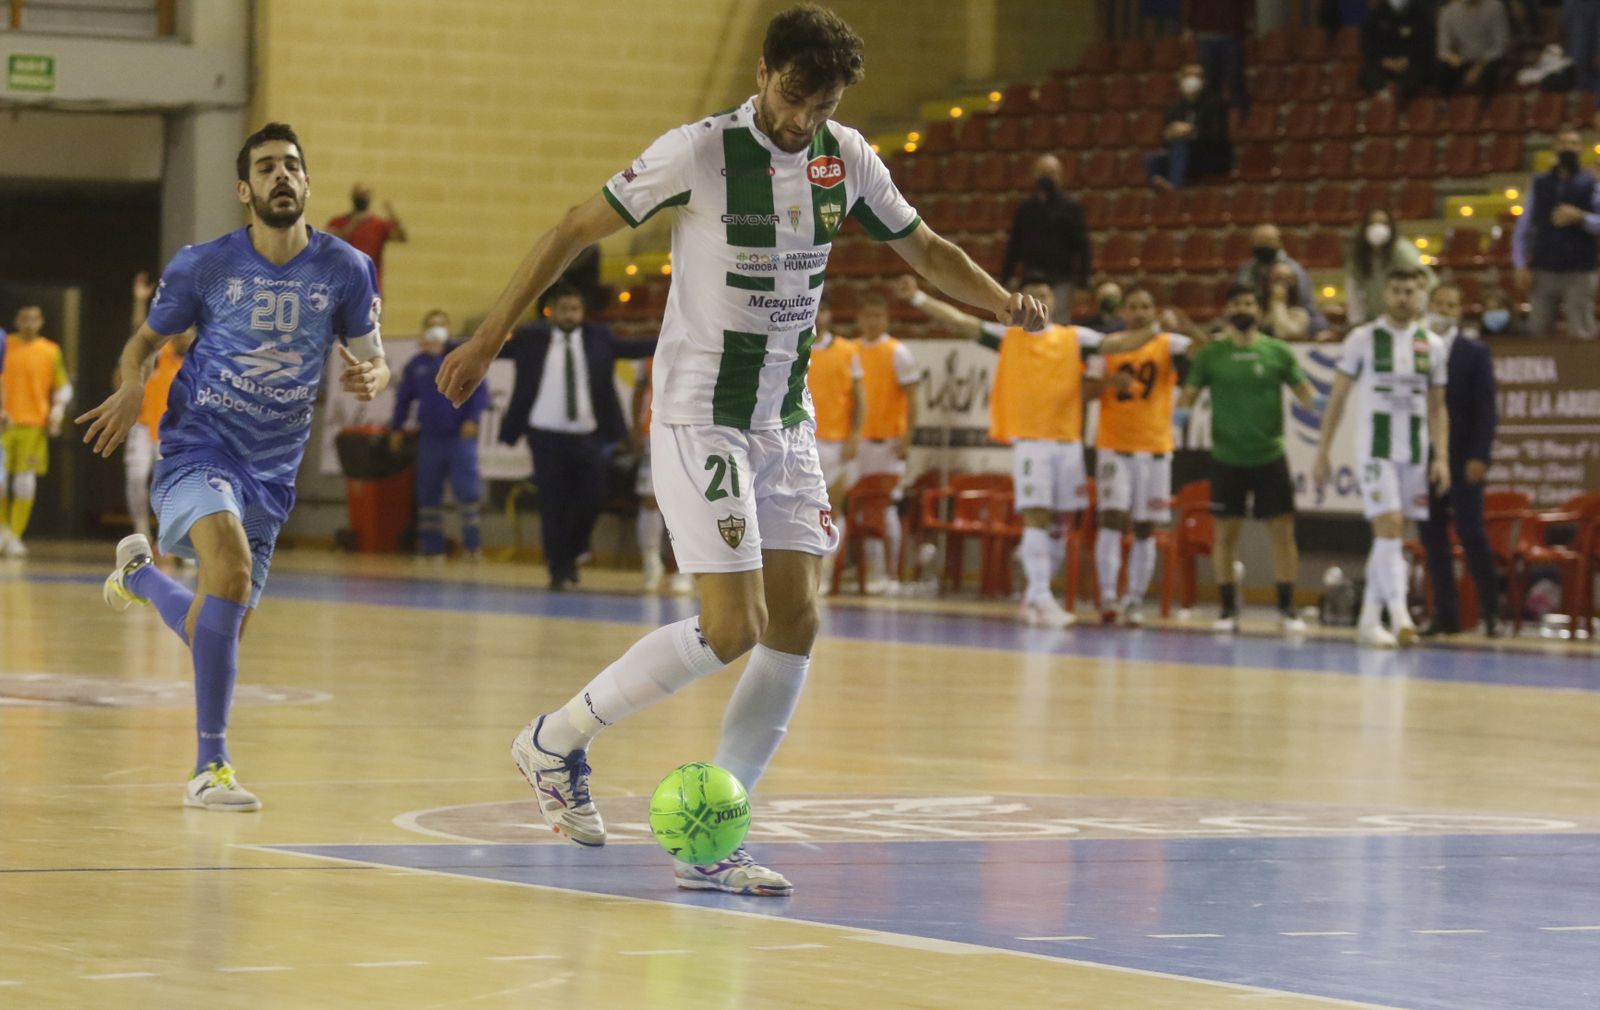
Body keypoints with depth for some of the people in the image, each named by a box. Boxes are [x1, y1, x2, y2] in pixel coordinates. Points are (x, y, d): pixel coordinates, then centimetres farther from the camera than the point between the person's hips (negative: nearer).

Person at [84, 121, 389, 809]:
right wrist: (132, 387, -14)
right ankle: (210, 767, -28)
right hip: (197, 449, -4)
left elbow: (374, 362, 7)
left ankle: (138, 573, 49)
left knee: (217, 635, 12)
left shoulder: (345, 270, -2)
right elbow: (145, 341, 9)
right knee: (232, 562, -34)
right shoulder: (203, 265, -5)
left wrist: (371, 376, -18)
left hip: (271, 471, 4)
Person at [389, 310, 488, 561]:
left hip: (460, 436, -3)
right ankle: (431, 547, 10)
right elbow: (403, 397, 17)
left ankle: (472, 543, -1)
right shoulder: (416, 364, 10)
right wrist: (396, 429, 14)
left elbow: (480, 391, -3)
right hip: (430, 438, 3)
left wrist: (473, 419, -14)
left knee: (467, 489, -9)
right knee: (428, 493, 4)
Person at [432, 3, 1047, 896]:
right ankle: (559, 738, 7)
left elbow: (925, 248, 15)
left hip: (787, 423, 6)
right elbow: (575, 232, -6)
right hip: (700, 420, -6)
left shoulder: (846, 160, 2)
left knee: (796, 626, -2)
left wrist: (1002, 302, -4)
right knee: (731, 629, -14)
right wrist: (490, 340, -8)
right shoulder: (701, 152, -13)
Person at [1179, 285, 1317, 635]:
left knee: (1282, 530, -3)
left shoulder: (1277, 352, 3)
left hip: (1270, 457, 0)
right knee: (1226, 532, 4)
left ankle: (1287, 609, 3)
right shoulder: (1210, 355, 2)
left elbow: (1303, 391, 2)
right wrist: (1181, 411, -21)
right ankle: (1229, 609, 13)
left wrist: (1312, 401, -21)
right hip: (1227, 458, 0)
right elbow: (1190, 392, 1)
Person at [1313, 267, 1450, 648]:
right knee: (1389, 528, -17)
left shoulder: (1431, 345, 9)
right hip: (1375, 449, -4)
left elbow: (1437, 408, 13)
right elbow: (1337, 398, 2)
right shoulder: (1362, 339, -1)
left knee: (1388, 537, 8)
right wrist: (1322, 454, 0)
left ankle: (1369, 621, 15)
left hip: (1414, 454, 4)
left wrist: (1442, 457, 3)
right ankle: (1399, 615, -25)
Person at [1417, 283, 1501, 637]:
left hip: (1463, 458, -3)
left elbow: (1485, 409, -3)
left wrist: (1479, 456, -12)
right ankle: (1444, 612, 9)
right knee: (1432, 536, 4)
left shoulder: (1475, 352, 2)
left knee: (1472, 533, -6)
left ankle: (1491, 610, 2)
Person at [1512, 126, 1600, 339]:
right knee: (1537, 332, 2)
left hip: (1579, 273, -2)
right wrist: (1521, 265, 0)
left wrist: (1580, 217, -19)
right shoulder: (1539, 184, 11)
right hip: (1543, 271, 2)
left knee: (1581, 336, -6)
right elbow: (1523, 228, 9)